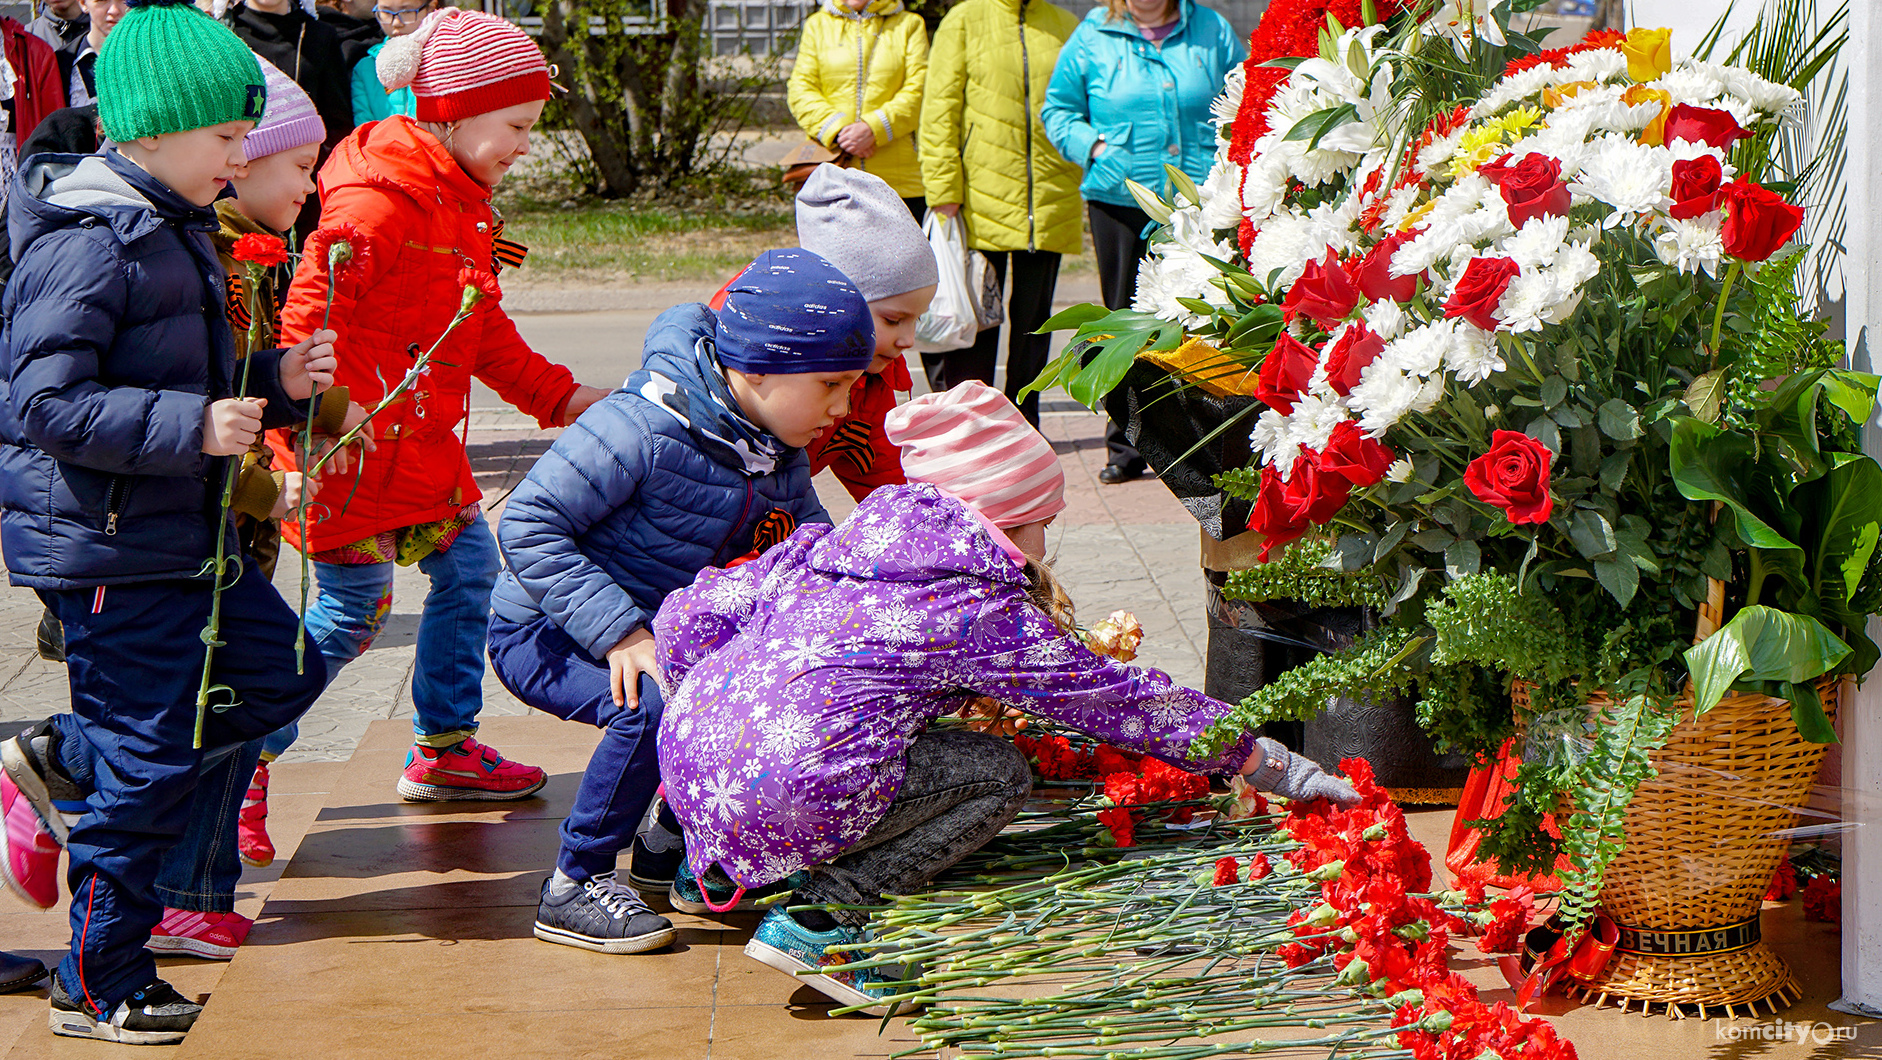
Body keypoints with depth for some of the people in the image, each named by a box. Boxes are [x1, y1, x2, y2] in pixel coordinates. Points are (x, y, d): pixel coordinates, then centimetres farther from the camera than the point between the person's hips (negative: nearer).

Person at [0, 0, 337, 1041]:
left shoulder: (174, 229, 12)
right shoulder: (85, 245, -20)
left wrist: (276, 382, 5)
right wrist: (194, 427, -27)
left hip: (186, 536, 10)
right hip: (109, 550, -10)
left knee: (279, 672, 15)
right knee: (144, 768, -2)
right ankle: (102, 991, 12)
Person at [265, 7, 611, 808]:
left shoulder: (461, 201, 12)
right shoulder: (377, 202, -20)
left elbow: (483, 329, 23)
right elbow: (306, 321, -25)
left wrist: (558, 395, 19)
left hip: (421, 437, 10)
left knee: (467, 564, 14)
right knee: (352, 608, -5)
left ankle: (443, 749, 27)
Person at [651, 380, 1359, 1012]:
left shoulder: (825, 547, 19)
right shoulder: (986, 611, 2)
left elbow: (687, 617, 18)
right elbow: (1120, 700, 7)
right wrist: (1267, 762, 15)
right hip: (788, 790, -8)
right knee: (1000, 775, 8)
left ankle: (717, 865, 22)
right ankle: (820, 914, -6)